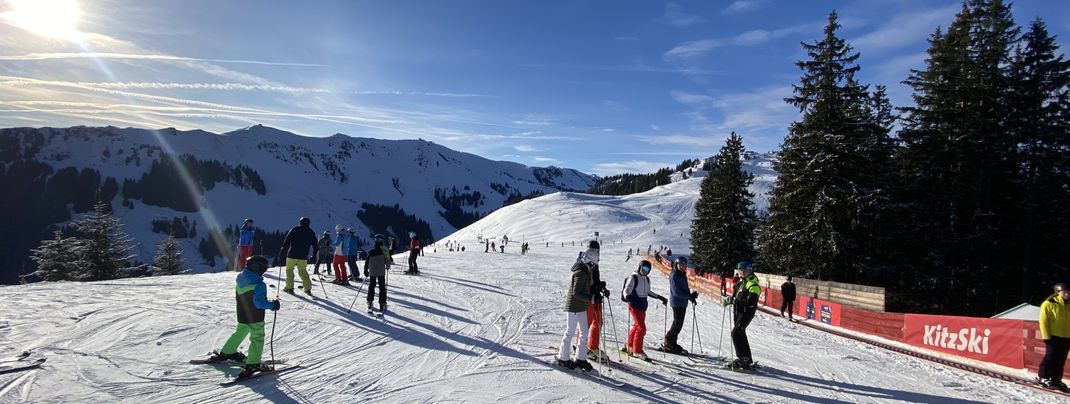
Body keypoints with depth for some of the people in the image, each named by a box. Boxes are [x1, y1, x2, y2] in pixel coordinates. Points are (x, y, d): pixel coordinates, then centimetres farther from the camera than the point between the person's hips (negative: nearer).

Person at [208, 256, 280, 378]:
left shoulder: (240, 278, 0)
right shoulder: (259, 284, -25)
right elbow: (259, 303, -28)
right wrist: (272, 305, -17)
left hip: (242, 315, 8)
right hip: (255, 318, -8)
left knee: (240, 333, 28)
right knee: (257, 338, 0)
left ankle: (226, 353, 42)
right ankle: (252, 365, -6)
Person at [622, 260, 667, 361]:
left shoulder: (647, 279, 14)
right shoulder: (633, 278, -8)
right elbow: (627, 289, -19)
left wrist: (660, 297, 27)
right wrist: (627, 295, -41)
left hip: (643, 306, 7)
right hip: (634, 306, -7)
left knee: (637, 326, 13)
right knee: (641, 328, -12)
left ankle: (629, 347, 28)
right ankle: (637, 351, -3)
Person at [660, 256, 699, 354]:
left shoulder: (683, 275, 14)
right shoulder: (674, 275, -14)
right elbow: (676, 292, -20)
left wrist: (691, 297, 3)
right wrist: (690, 295, -18)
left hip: (683, 303, 9)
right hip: (677, 303, -9)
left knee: (679, 324, 12)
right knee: (677, 324, -7)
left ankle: (672, 343, 20)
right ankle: (667, 343, 3)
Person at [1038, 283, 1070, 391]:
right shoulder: (1049, 304, -7)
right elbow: (1043, 321, -8)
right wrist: (1046, 336, -13)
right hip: (1053, 337, -6)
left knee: (1061, 359, 9)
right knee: (1051, 357, -6)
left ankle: (1055, 379, 18)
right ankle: (1042, 377, 4)